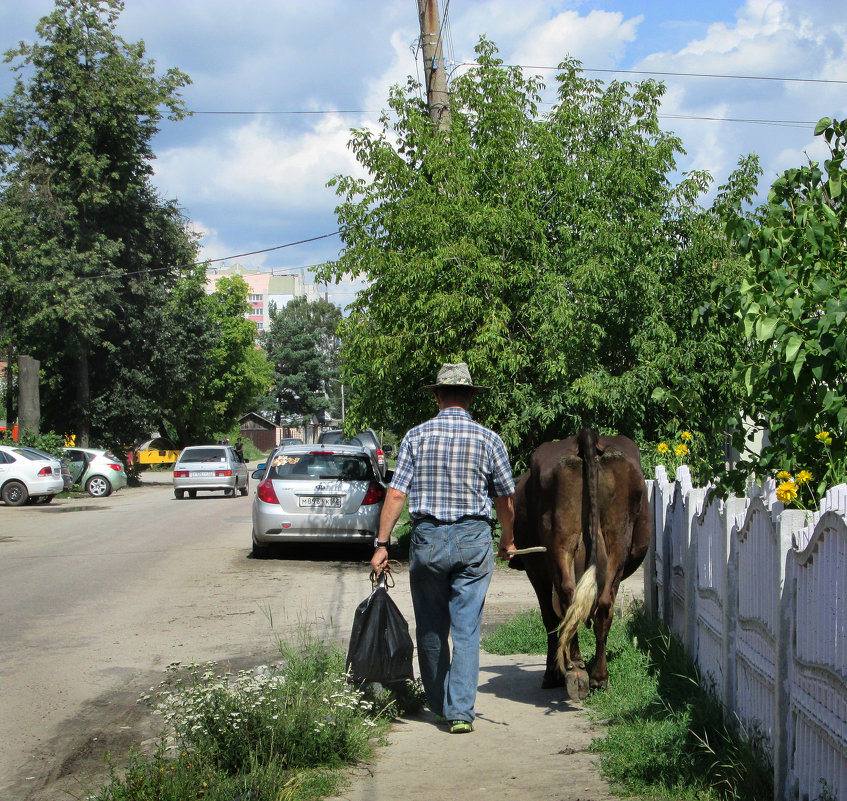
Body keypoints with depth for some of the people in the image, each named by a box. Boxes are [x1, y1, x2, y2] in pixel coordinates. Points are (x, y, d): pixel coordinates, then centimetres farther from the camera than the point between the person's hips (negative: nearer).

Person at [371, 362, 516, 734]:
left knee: (430, 629, 14)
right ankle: (460, 711, -2)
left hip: (427, 538, 0)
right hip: (474, 540, 0)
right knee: (466, 630, 3)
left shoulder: (416, 436, -1)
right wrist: (508, 540, 25)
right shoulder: (489, 440, 0)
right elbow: (505, 499, 8)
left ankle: (439, 705, 26)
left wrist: (382, 543, -1)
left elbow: (395, 494, -6)